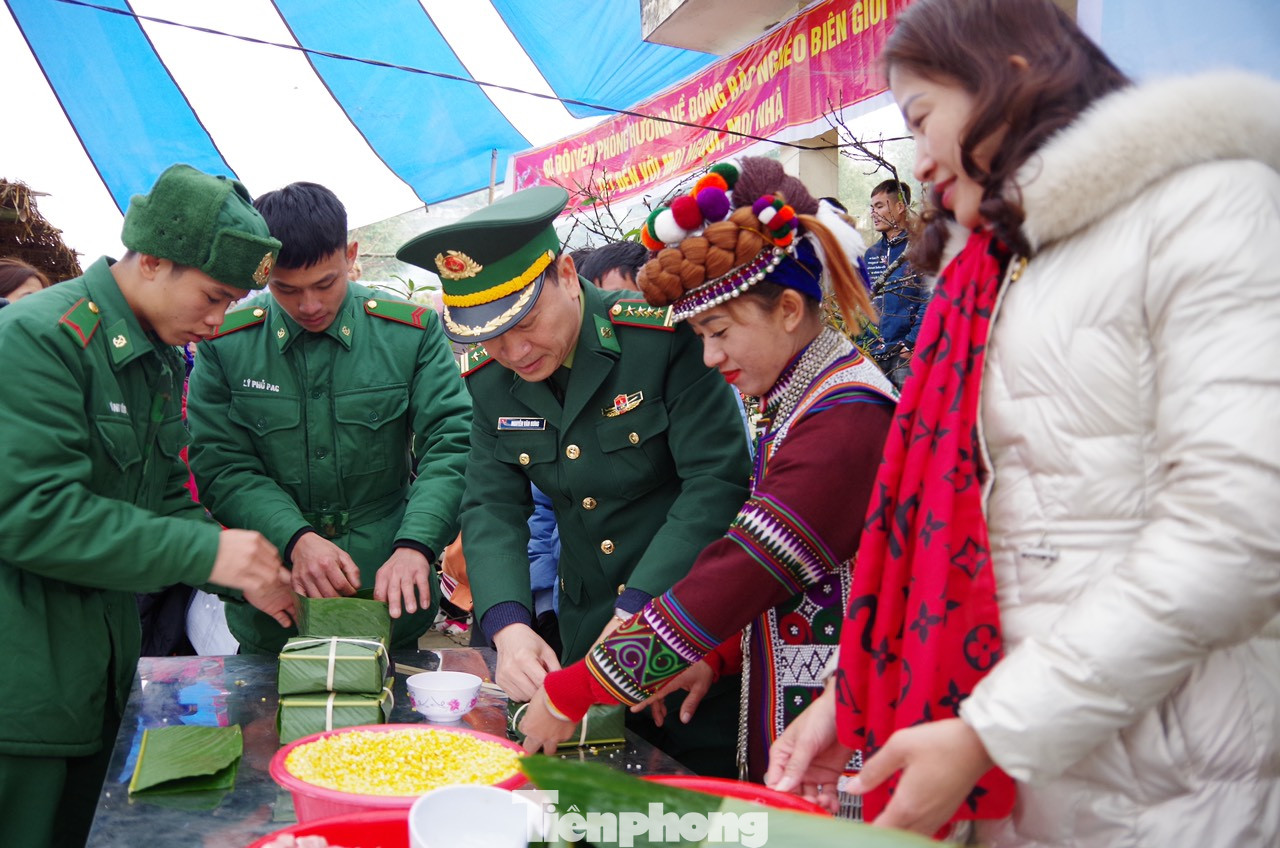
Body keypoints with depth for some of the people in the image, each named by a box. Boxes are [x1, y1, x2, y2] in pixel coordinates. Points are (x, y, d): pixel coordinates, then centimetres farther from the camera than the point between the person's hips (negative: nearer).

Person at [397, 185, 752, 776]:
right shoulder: (490, 379, -1)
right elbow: (492, 507, -1)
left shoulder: (665, 334, -18)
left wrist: (636, 612, -25)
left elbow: (717, 483, -20)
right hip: (585, 637, 5)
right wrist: (508, 626, -18)